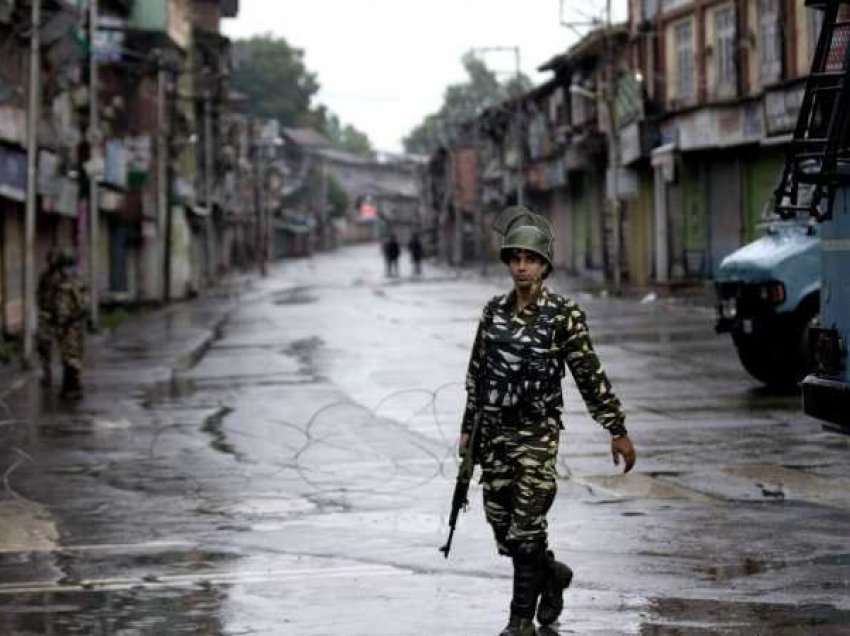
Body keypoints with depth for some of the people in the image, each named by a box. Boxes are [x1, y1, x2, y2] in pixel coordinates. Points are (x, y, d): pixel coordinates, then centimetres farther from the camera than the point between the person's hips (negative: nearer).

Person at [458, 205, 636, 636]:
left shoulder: (563, 315, -8)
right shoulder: (494, 311, 6)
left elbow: (590, 376, -6)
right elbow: (477, 374, 14)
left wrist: (617, 431, -6)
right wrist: (468, 428, 15)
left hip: (537, 433, -5)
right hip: (494, 432, 5)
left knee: (526, 529, -8)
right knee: (501, 525, 9)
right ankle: (551, 573, 36)